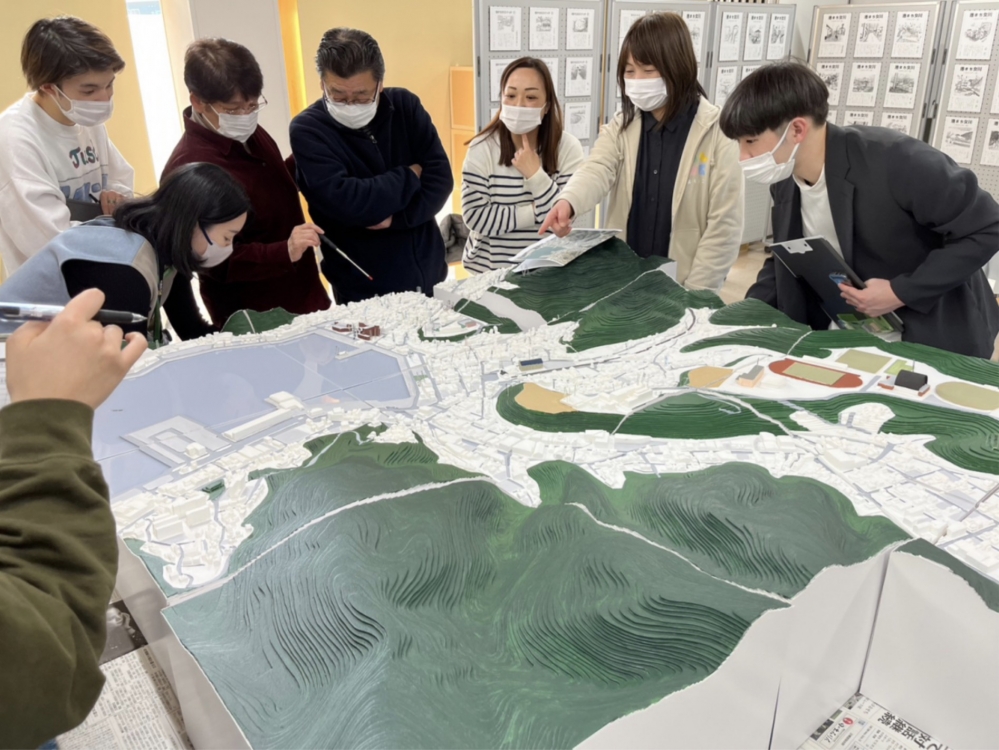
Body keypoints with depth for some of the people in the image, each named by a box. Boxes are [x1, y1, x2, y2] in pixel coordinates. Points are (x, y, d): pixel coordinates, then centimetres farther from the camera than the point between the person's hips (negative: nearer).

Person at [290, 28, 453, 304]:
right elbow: (347, 203, -25)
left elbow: (440, 180, -5)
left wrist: (395, 217, -20)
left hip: (429, 276, 4)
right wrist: (410, 176, -13)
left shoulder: (405, 105, -1)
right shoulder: (307, 129, -13)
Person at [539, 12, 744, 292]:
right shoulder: (621, 126, 1)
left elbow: (725, 224, -11)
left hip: (680, 287, -3)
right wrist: (568, 201, -39)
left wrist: (694, 296, -14)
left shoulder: (716, 131, -11)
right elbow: (598, 170, -17)